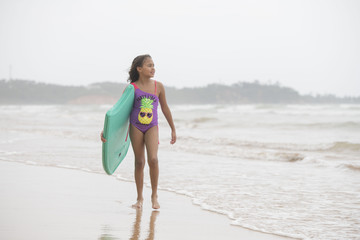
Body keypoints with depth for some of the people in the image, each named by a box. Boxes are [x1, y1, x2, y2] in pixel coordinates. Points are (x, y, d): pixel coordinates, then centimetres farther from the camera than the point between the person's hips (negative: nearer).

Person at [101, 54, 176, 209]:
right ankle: (140, 198, 17)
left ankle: (154, 195, -1)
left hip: (152, 127, 0)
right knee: (139, 162, 4)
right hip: (136, 127, 0)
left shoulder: (158, 86, 2)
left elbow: (165, 108, 14)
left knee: (153, 159, -18)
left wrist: (173, 129, 18)